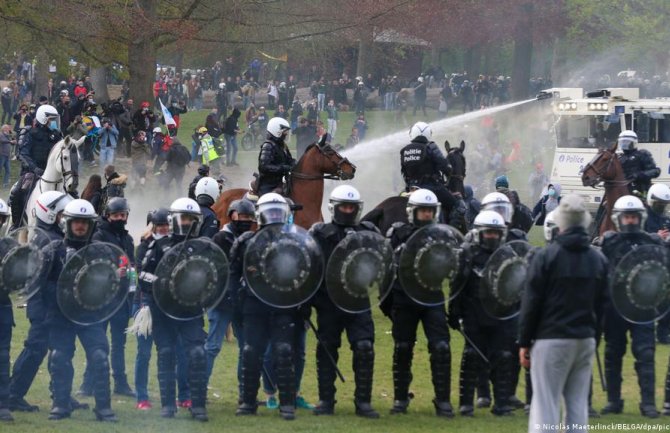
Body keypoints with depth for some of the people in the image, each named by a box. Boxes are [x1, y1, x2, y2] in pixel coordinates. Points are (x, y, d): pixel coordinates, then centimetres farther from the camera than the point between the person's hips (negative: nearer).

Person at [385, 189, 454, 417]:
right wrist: (387, 301, 0)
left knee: (441, 348, -9)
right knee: (402, 349, 7)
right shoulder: (398, 234, 0)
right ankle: (400, 398, 19)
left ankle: (443, 400, -3)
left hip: (432, 300, 0)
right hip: (404, 301, 0)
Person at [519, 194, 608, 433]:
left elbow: (531, 302, -7)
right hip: (586, 340, 5)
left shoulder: (545, 256, -8)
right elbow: (602, 303, 11)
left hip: (551, 340, -5)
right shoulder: (599, 259, 6)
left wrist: (524, 342, 0)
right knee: (578, 404, 8)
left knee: (545, 405, -6)